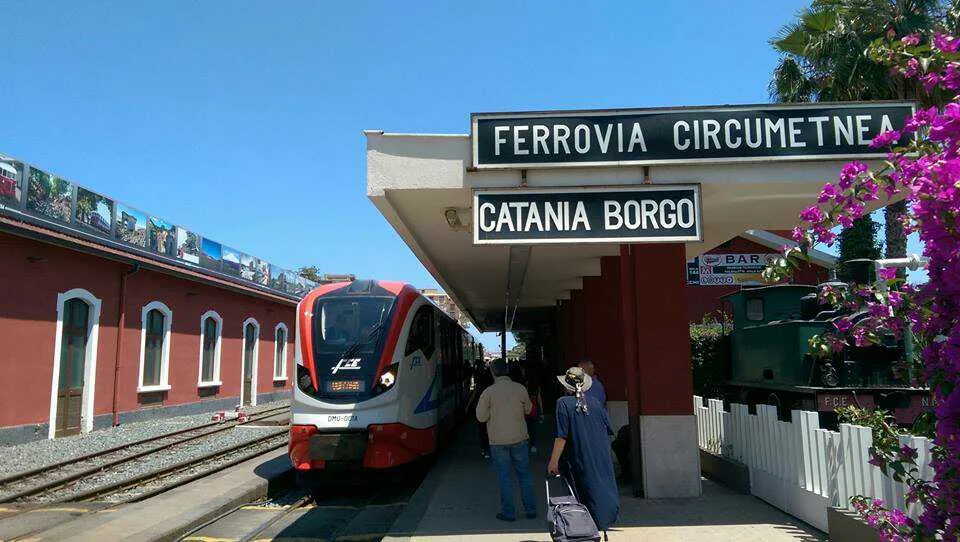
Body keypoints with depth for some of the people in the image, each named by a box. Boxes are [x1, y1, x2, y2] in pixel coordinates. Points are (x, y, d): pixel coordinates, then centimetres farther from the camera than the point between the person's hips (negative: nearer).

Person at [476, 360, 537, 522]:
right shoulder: (520, 389, -6)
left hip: (498, 441, -2)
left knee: (505, 477, 8)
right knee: (524, 474, 14)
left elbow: (481, 417, -7)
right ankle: (531, 510, 20)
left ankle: (508, 513, 14)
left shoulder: (488, 392, -13)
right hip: (519, 438, 2)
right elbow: (527, 409, 9)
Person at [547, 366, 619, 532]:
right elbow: (608, 431, 7)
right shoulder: (595, 402, 1)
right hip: (601, 459, 4)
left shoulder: (564, 403, -12)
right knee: (602, 486, 14)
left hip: (579, 460, -4)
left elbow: (562, 437, -16)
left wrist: (553, 461, -10)